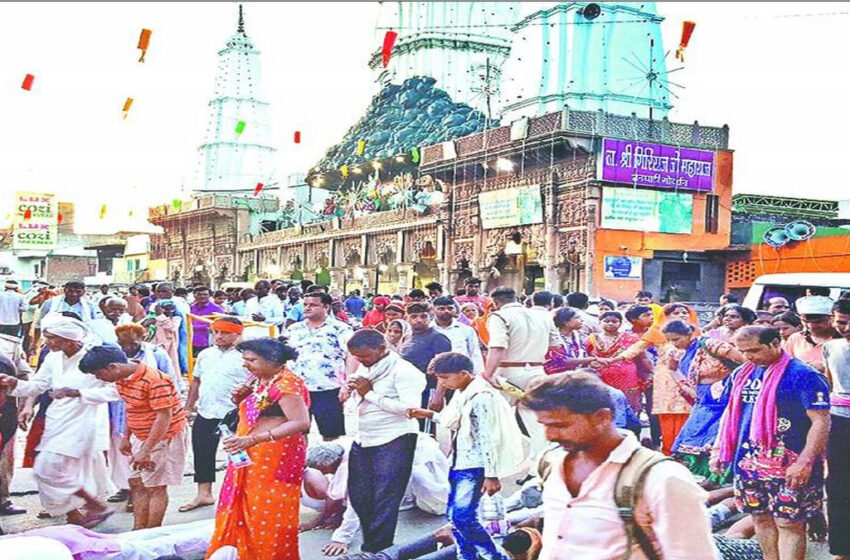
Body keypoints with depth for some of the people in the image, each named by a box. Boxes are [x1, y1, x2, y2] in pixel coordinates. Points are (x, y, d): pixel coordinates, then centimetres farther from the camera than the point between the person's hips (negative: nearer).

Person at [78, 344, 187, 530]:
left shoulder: (154, 380, -27)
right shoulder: (121, 379, 2)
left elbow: (164, 417, -27)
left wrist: (145, 451, -27)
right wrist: (126, 437, 13)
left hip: (164, 437, -9)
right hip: (141, 437, 9)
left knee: (156, 487, -4)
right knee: (137, 483, 12)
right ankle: (139, 529, 19)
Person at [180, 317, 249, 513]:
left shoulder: (244, 357, -10)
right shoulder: (205, 355, 9)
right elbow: (196, 382, 17)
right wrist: (188, 407, 14)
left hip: (234, 416, -6)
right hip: (205, 414, 6)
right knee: (202, 454, 14)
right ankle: (204, 494, 29)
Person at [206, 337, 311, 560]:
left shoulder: (286, 383, -17)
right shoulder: (258, 380, 11)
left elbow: (301, 423, -26)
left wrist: (253, 439, -31)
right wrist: (240, 398, 0)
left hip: (276, 459, -9)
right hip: (251, 458, 9)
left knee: (270, 515, -1)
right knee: (246, 512, 13)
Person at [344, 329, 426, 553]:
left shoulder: (403, 370, -14)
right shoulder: (363, 369, 11)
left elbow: (410, 408, -24)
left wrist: (369, 393, -20)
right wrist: (352, 391, -1)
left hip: (394, 441, -8)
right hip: (362, 440, 8)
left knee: (384, 501, -4)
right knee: (359, 498, 12)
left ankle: (375, 551, 6)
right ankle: (371, 545, 26)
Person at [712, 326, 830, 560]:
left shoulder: (802, 375, -11)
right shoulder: (741, 374, 10)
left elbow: (821, 421, -15)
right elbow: (730, 412, 19)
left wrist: (805, 462, -22)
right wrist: (718, 449, 13)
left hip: (788, 468, -7)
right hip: (748, 463, 7)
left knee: (789, 523, -3)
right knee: (761, 518, 13)